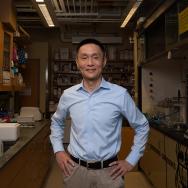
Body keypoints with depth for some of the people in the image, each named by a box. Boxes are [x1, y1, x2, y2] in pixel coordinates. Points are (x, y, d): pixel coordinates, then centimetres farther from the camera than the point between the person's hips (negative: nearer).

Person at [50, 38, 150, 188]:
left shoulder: (120, 94, -11)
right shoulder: (68, 95, -4)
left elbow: (141, 126, 2)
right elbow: (56, 122, 16)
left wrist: (131, 160, 0)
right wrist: (58, 150, 6)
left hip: (109, 171, -1)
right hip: (75, 169, 2)